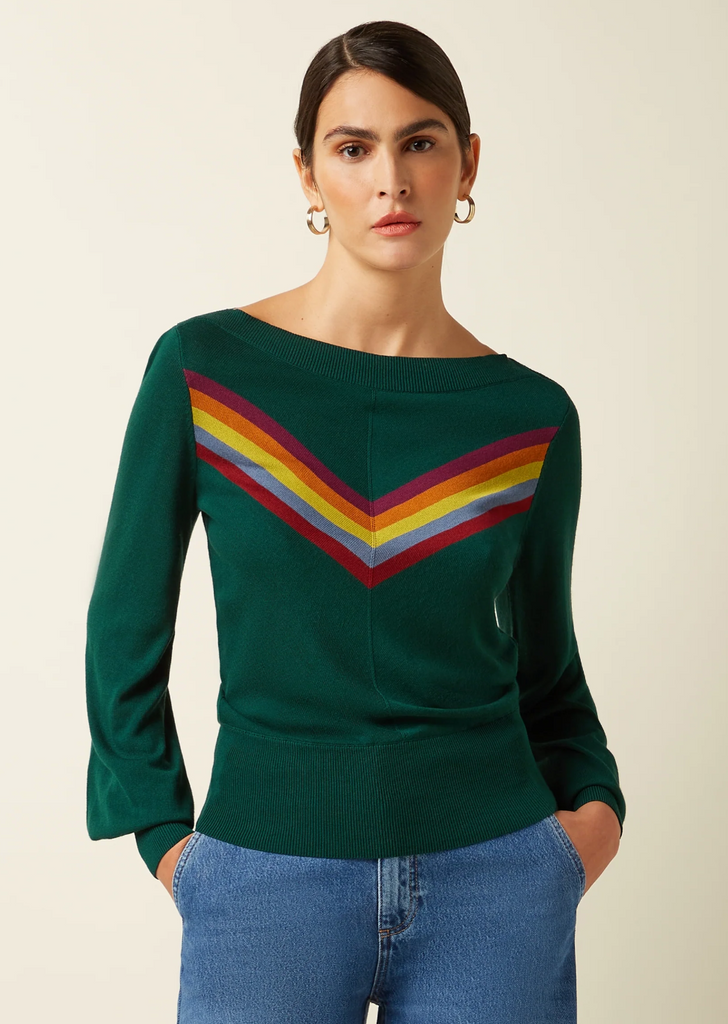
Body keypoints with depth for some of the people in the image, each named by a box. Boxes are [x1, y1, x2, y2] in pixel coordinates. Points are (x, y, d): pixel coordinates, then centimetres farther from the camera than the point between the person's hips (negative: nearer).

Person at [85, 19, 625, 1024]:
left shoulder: (533, 414, -1)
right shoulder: (203, 366, -5)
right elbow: (127, 628, 2)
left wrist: (594, 805, -4)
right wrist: (167, 837, -2)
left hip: (491, 882, 1)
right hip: (266, 883, -1)